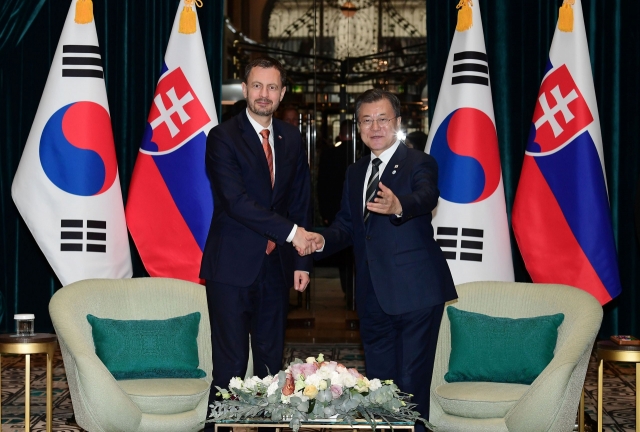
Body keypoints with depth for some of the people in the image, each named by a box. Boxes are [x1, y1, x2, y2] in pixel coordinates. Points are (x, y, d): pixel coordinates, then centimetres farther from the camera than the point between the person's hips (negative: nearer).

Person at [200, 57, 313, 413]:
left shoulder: (292, 139, 10)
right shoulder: (223, 137, -7)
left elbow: (301, 202, 12)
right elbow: (235, 200, -18)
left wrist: (302, 260, 5)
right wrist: (290, 232, -21)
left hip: (276, 265, 5)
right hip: (232, 266, -5)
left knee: (272, 359, 11)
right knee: (231, 362, -1)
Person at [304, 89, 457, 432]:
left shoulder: (419, 164, -7)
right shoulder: (355, 173, 15)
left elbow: (426, 197, -28)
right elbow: (347, 224, 17)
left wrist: (398, 206, -50)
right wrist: (322, 241, -5)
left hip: (414, 294, -7)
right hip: (373, 297, 7)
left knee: (411, 386, -2)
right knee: (379, 383, 15)